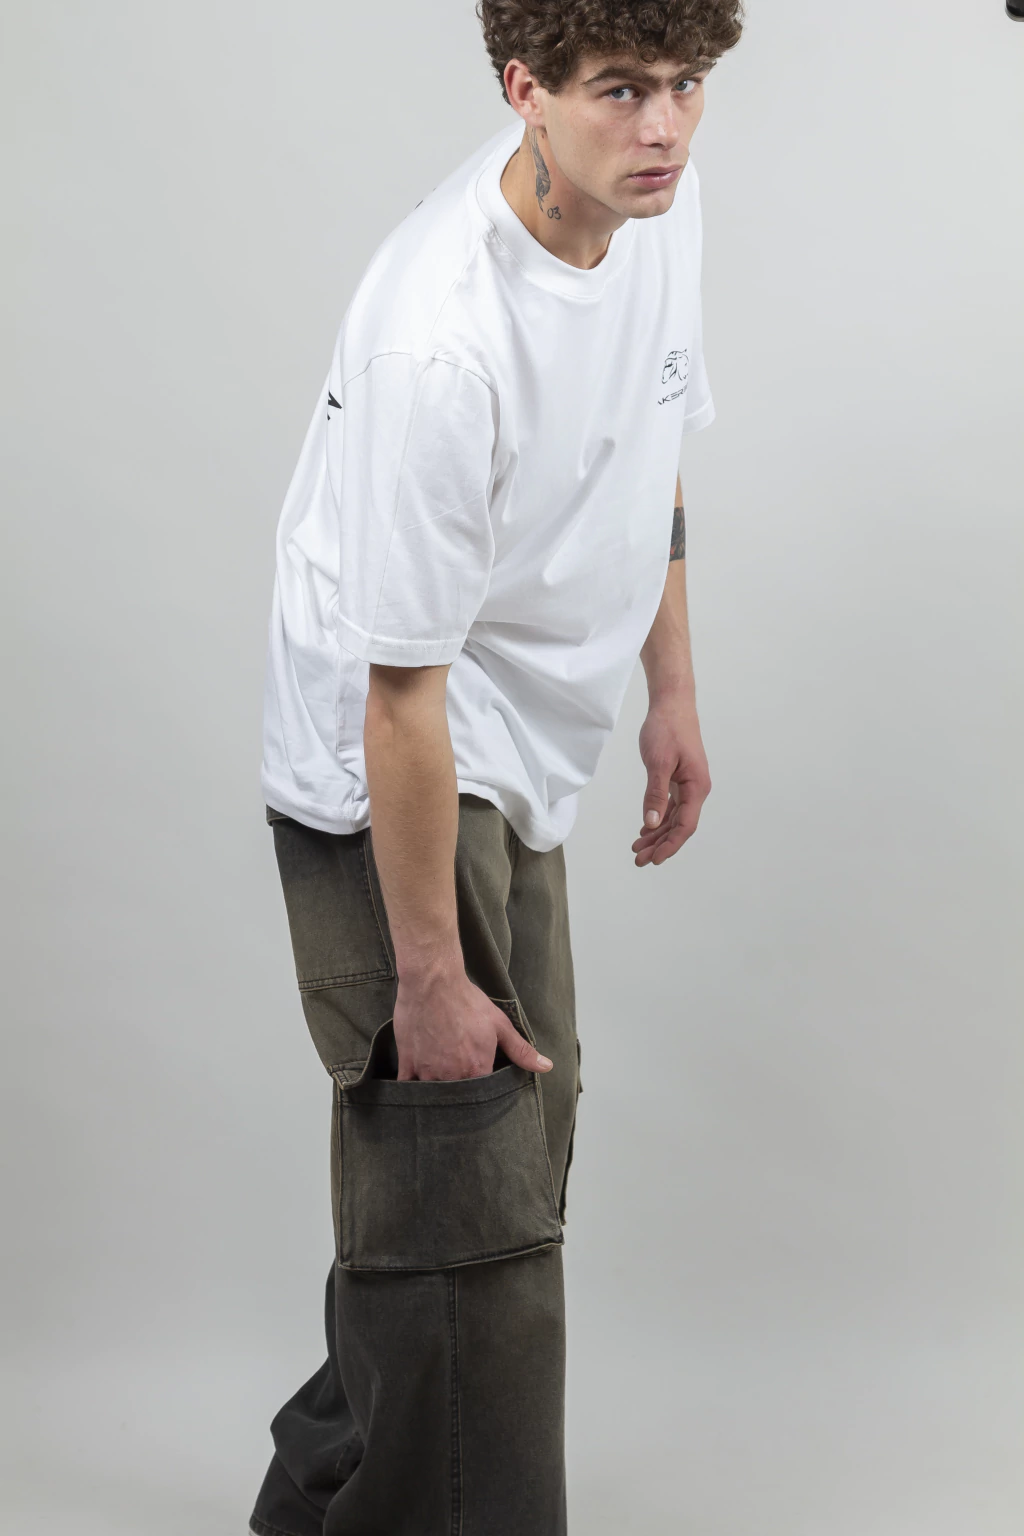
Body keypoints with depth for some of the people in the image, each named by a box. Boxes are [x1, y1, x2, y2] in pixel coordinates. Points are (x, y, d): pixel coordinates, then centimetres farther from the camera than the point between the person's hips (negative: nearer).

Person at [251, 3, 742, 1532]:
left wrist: (673, 691, 15)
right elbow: (402, 688, -27)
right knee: (469, 1207, -10)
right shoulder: (445, 340, -32)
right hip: (385, 785, -9)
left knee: (531, 1127, 20)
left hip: (520, 770, 9)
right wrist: (430, 974, -21)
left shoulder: (660, 199, -6)